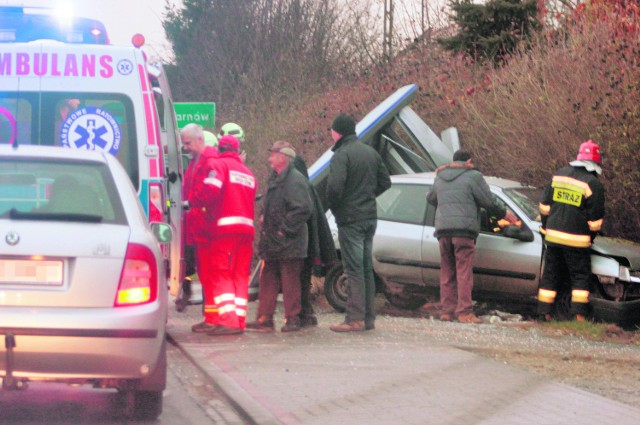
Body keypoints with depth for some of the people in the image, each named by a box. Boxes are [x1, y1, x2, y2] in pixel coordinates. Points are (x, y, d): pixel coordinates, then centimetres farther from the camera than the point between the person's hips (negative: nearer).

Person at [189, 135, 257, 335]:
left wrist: (193, 200, 2)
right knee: (240, 275, 9)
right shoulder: (247, 173, 22)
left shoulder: (216, 165, -2)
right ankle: (239, 319, 5)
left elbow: (208, 191, -17)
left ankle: (228, 319, -18)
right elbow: (251, 201, 15)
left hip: (223, 228, -6)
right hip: (246, 228, 7)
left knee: (220, 275, -6)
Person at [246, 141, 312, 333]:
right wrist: (263, 216, 10)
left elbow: (303, 209, -21)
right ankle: (264, 319, 13)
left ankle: (292, 319, 3)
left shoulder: (296, 180, -13)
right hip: (273, 243, 9)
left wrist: (285, 229, -19)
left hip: (289, 244, -9)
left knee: (290, 282, -3)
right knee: (267, 280, 10)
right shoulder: (275, 179, 17)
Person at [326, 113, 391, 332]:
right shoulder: (371, 152, 12)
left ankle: (355, 318, -9)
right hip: (370, 216, 8)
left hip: (350, 218, -8)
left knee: (354, 269, -7)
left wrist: (333, 205, -7)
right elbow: (385, 182, 18)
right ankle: (369, 317, 14)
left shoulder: (341, 155, -14)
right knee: (366, 267, 13)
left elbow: (335, 186, -24)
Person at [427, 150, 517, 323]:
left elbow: (430, 199, 34)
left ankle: (446, 310, 6)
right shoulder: (473, 176, 0)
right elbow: (489, 202, -1)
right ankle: (464, 311, -12)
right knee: (464, 272, -6)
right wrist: (504, 214, 15)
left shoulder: (439, 179, 19)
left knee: (447, 272, 10)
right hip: (463, 230, -5)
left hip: (442, 230, 5)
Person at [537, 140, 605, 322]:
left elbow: (545, 206, 13)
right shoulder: (593, 185, -10)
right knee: (580, 278, 5)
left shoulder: (559, 175, 7)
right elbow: (595, 219, -7)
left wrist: (546, 228, 23)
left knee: (550, 275, 11)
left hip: (553, 237, 5)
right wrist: (591, 236, 10)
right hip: (577, 240, -4)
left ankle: (544, 313, 11)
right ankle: (579, 314, -4)